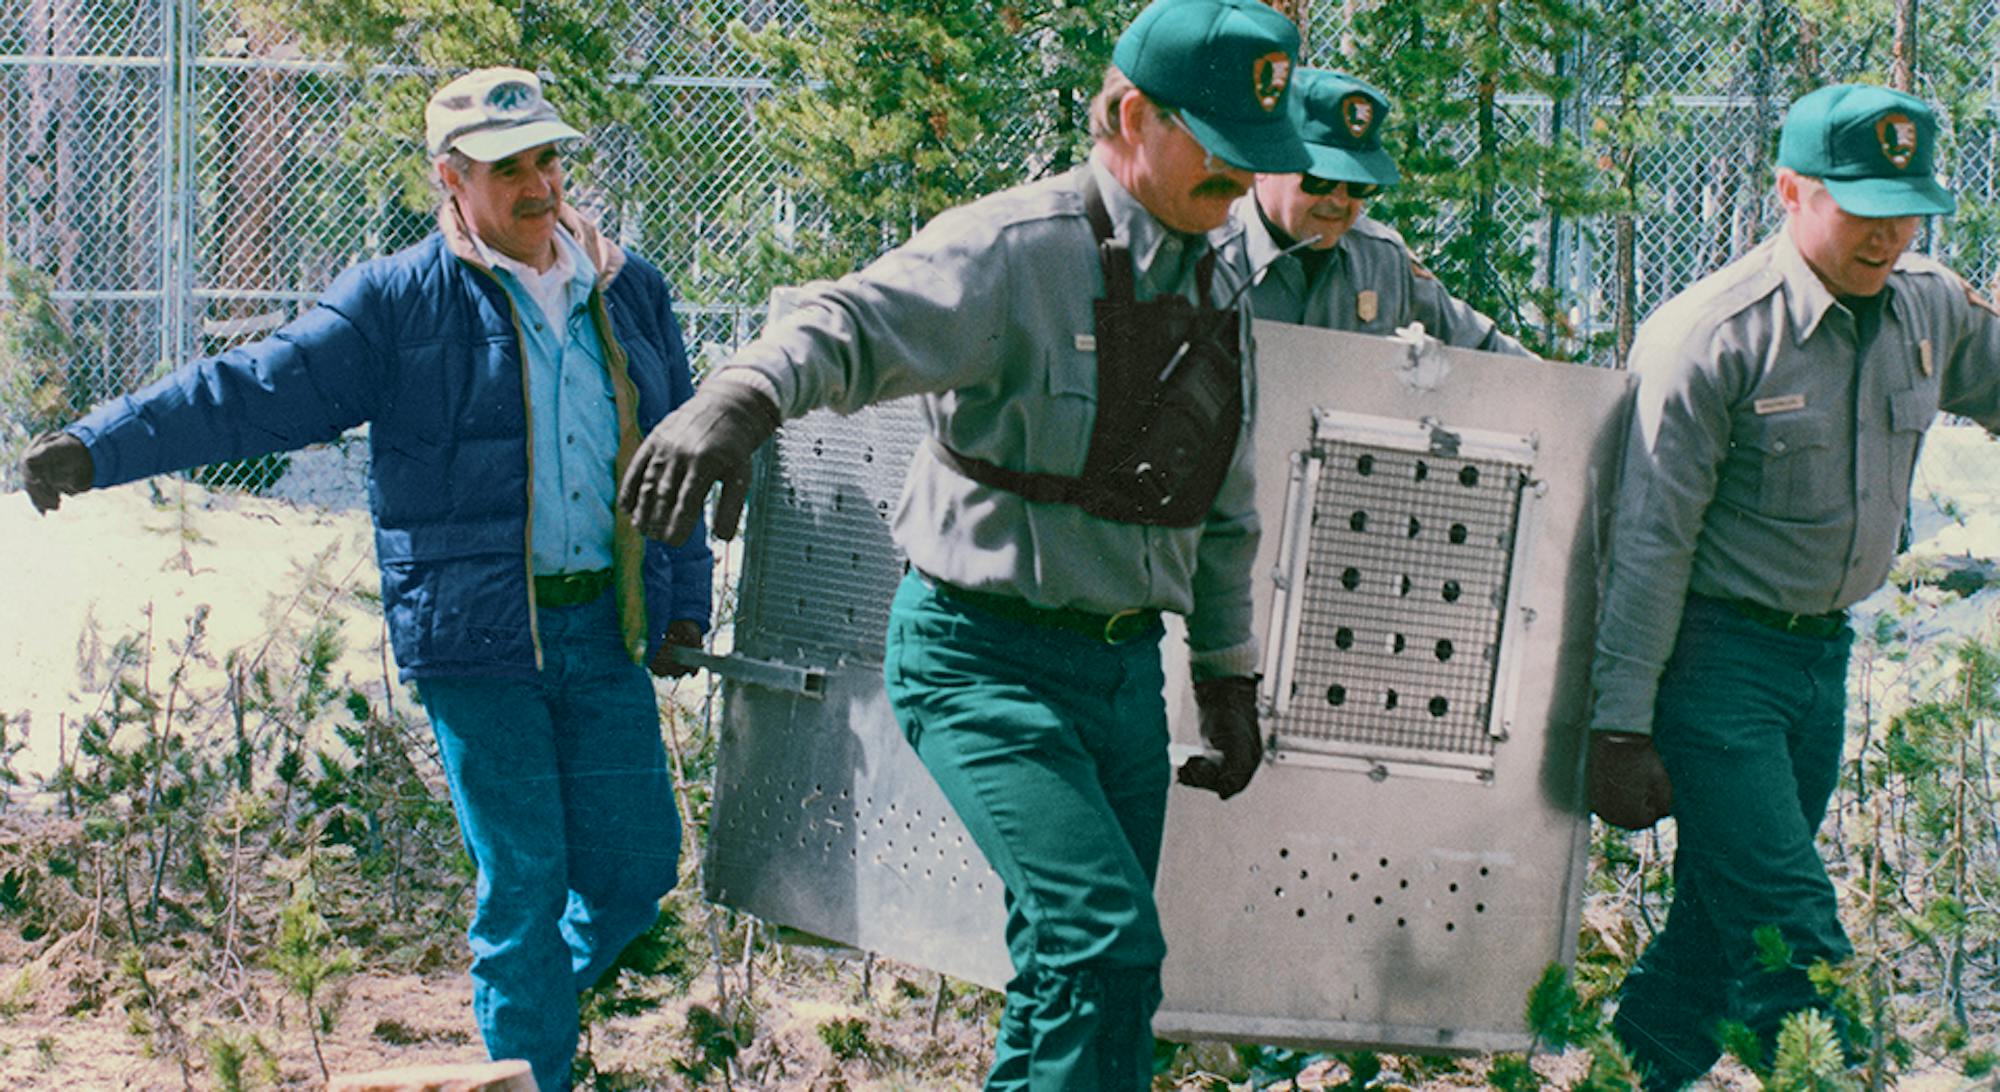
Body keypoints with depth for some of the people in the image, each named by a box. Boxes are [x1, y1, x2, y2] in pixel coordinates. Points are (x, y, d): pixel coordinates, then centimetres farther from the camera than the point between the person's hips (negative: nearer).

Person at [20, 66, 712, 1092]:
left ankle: (539, 1006, 33)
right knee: (524, 875, -4)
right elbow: (254, 390, -7)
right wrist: (98, 445, -16)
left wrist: (683, 600, 14)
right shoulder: (398, 303, -2)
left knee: (635, 865, 5)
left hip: (605, 631, 4)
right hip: (476, 636, -4)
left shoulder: (631, 293, 11)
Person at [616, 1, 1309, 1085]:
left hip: (1124, 668, 8)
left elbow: (1222, 517, 23)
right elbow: (859, 320, -33)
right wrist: (743, 393, -52)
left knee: (1077, 972, 10)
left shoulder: (1216, 295, 12)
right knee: (1104, 940, -20)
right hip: (984, 656, -8)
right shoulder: (1016, 249, -14)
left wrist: (1227, 676, 23)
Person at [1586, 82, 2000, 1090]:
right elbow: (1650, 539, -14)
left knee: (1723, 918, 13)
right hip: (1717, 656, -7)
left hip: (1824, 655, 7)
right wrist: (1622, 729, -16)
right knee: (1790, 934, -11)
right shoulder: (1713, 335, -15)